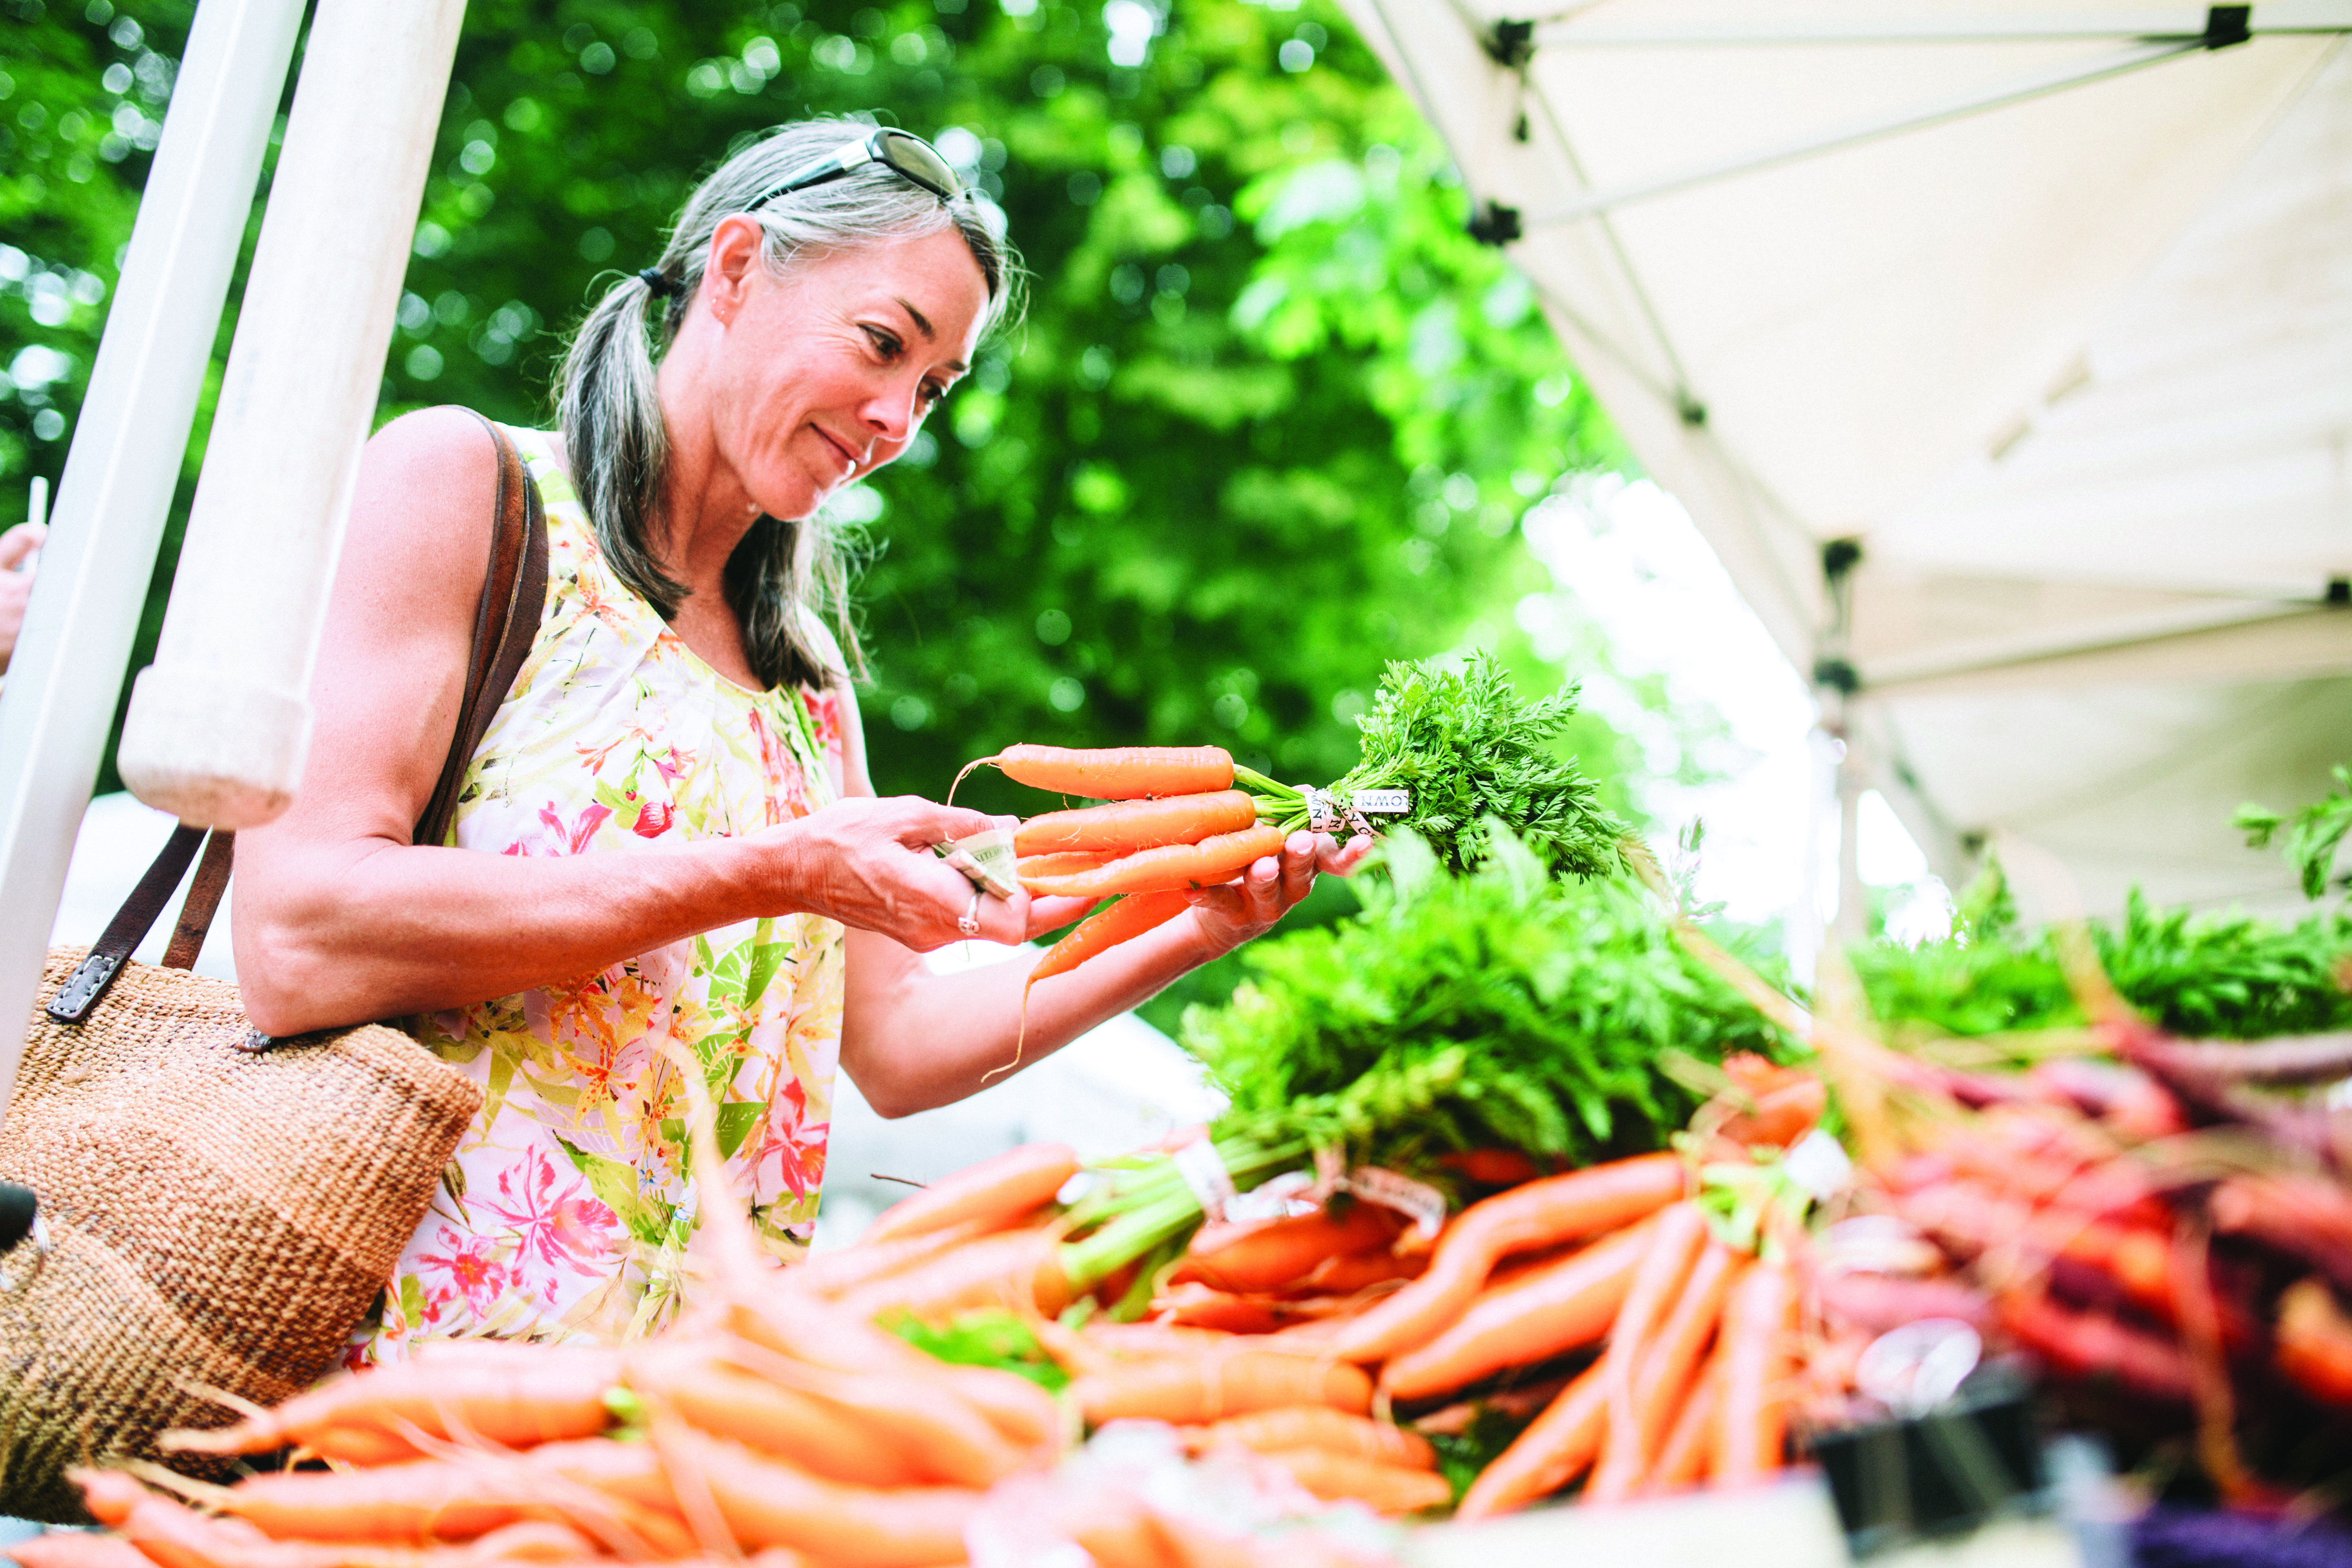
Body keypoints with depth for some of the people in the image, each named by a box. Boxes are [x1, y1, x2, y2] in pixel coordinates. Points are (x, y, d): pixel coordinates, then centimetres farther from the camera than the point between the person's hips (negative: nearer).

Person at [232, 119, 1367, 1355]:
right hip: (419, 1316, -4)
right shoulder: (460, 483, -1)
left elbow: (892, 1045, 15)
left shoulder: (808, 682, 17)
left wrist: (1188, 935, 3)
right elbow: (298, 944, -14)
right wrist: (776, 872, -17)